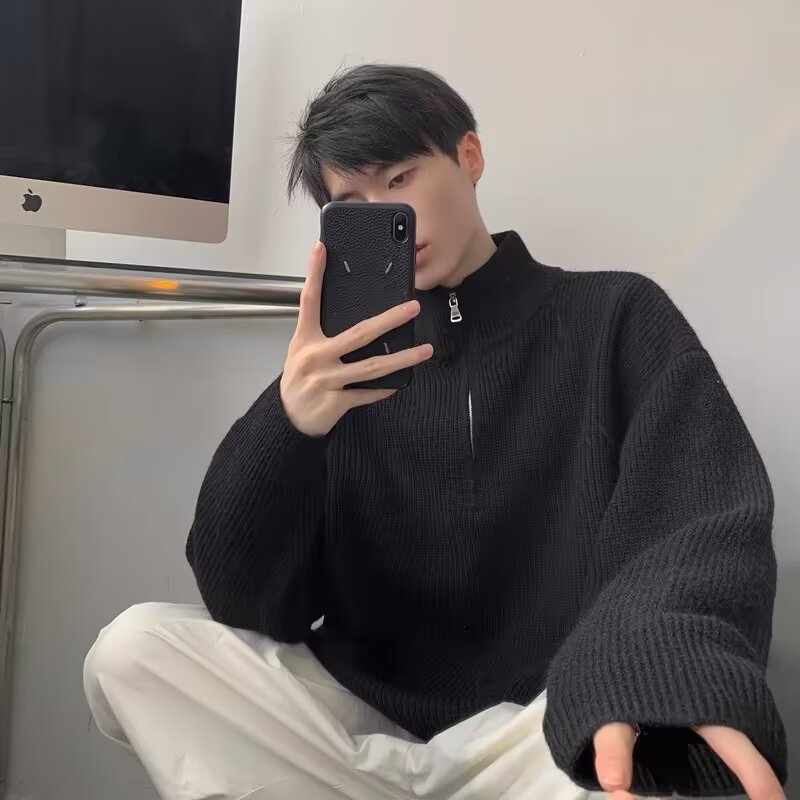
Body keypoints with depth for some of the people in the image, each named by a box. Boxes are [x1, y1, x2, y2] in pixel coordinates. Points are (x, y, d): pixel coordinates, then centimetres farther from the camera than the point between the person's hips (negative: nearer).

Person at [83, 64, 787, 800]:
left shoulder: (617, 318, 3)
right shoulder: (349, 362, 8)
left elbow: (706, 520, -11)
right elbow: (242, 600, -1)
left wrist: (662, 678, -35)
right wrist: (288, 426, -21)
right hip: (361, 720, 4)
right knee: (135, 648, -18)